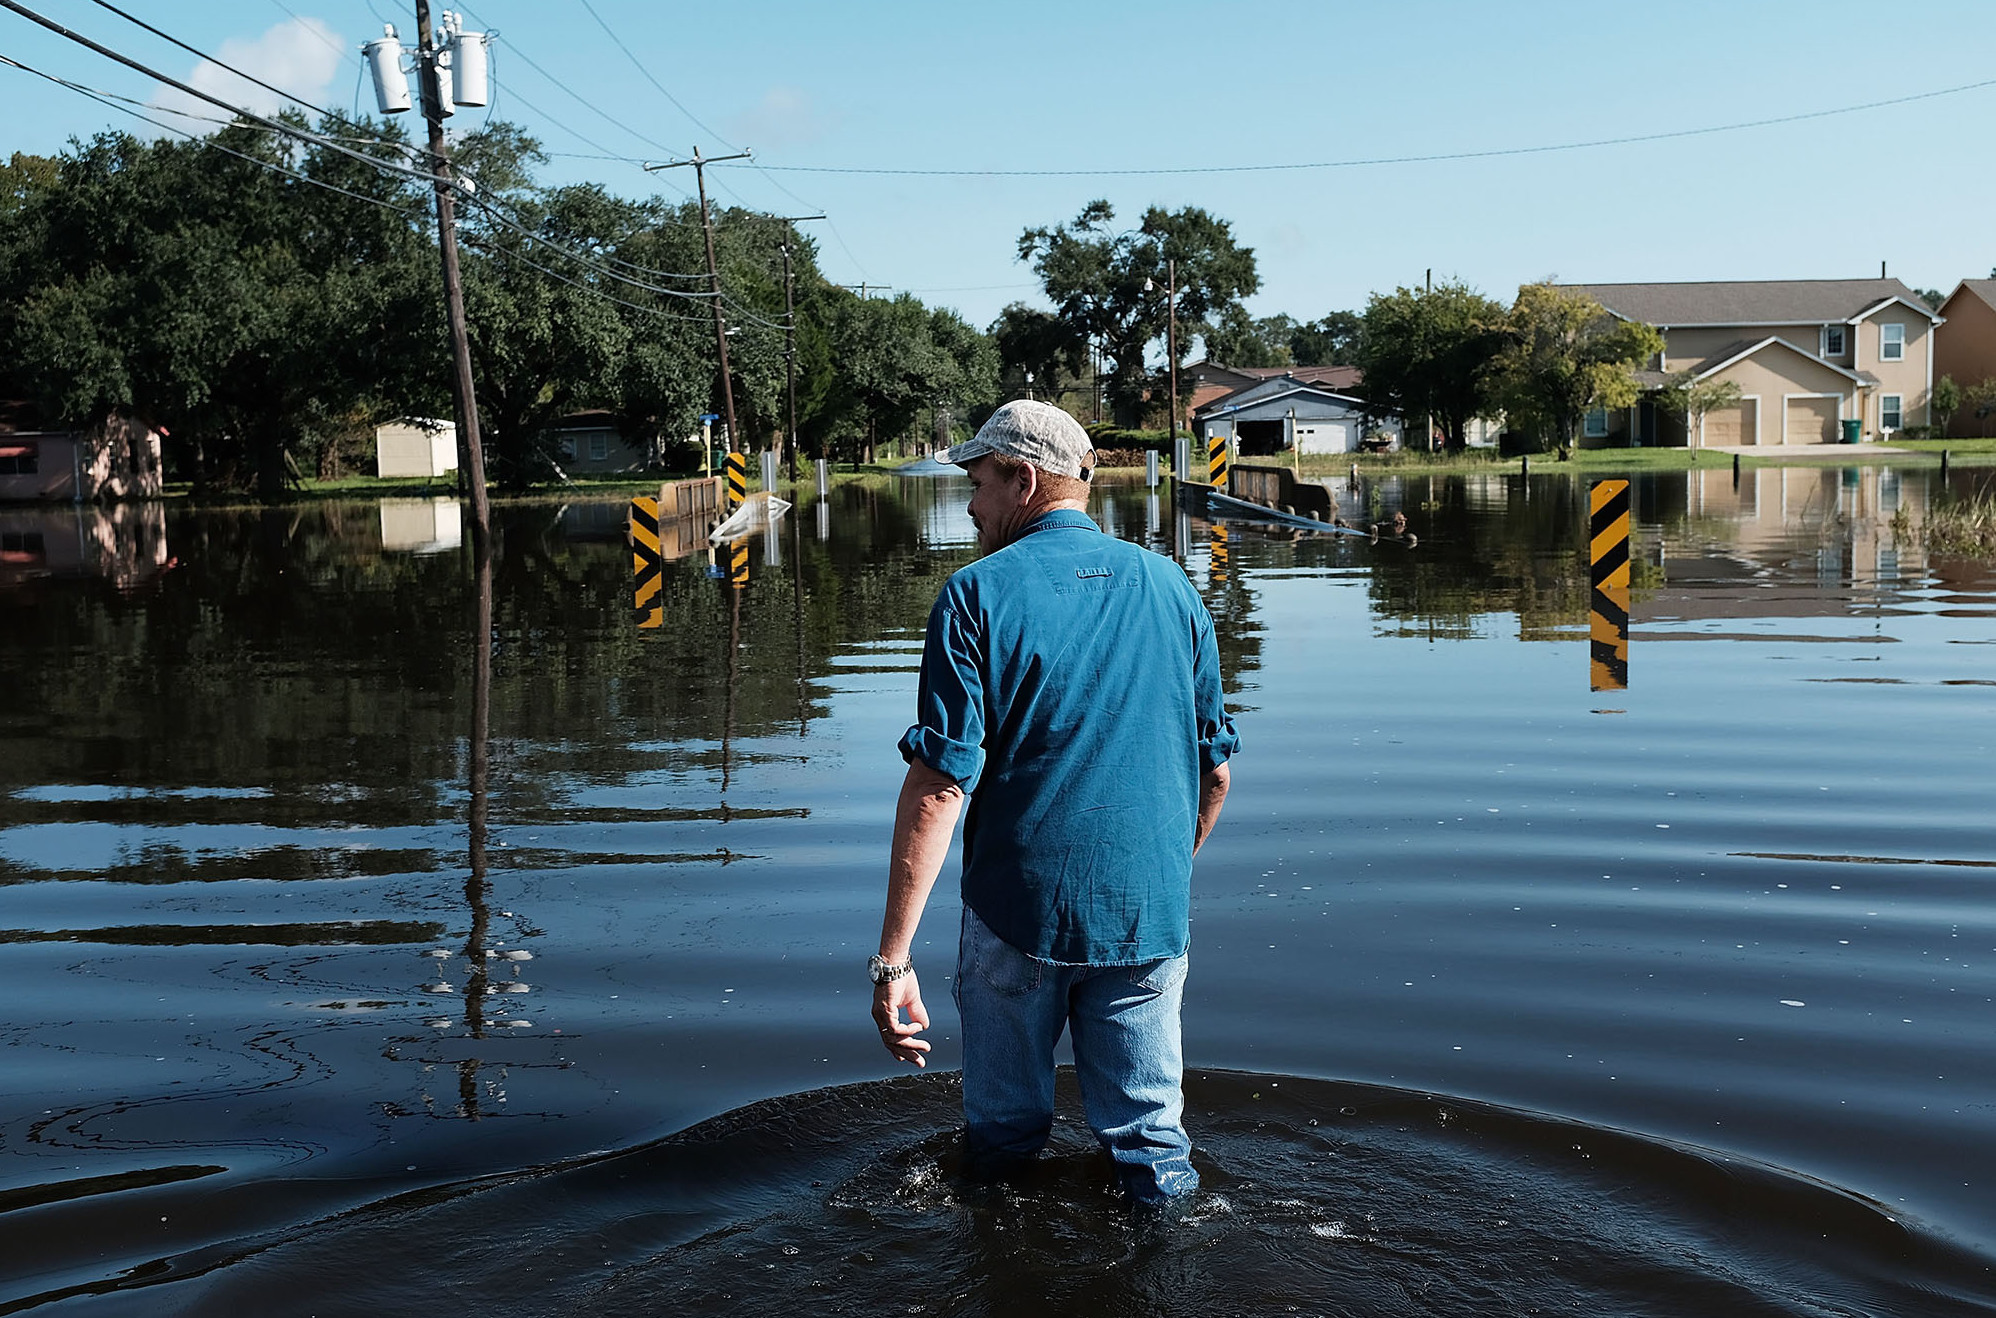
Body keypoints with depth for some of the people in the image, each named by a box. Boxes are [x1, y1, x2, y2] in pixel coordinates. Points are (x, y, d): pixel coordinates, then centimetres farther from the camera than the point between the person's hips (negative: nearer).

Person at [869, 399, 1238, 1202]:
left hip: (1018, 909, -3)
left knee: (999, 1143, 16)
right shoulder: (1168, 586, 6)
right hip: (1149, 915, 3)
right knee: (1151, 1142, 15)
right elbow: (1214, 770, 10)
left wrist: (893, 957, -16)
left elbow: (941, 783, -16)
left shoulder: (977, 596, -8)